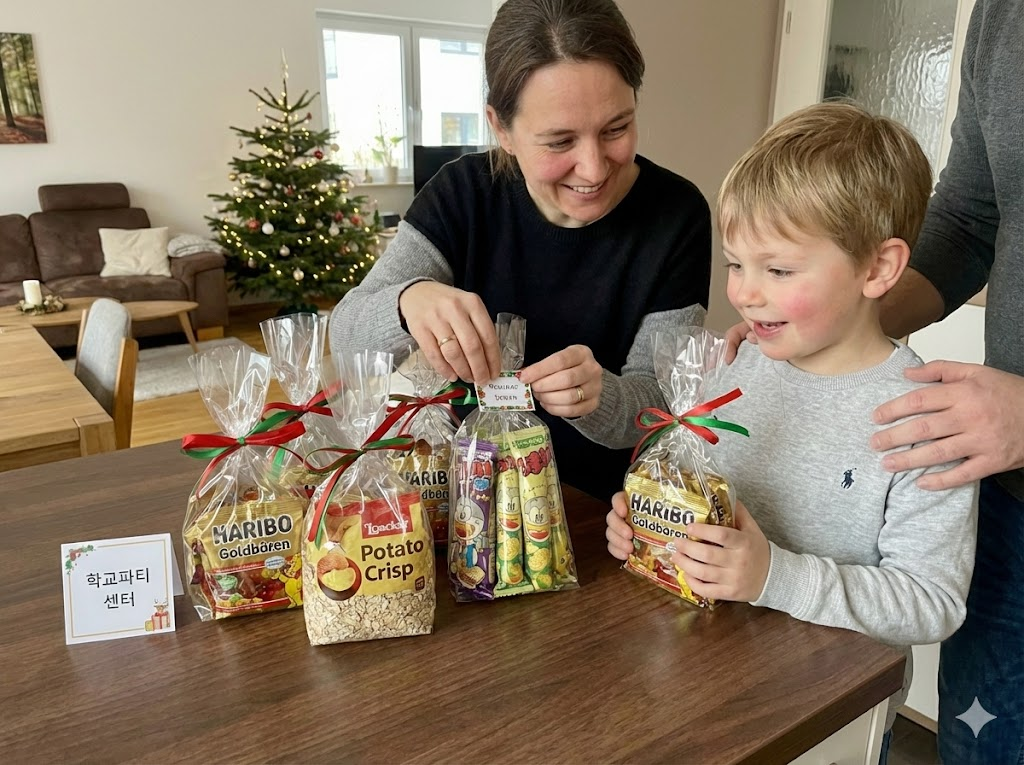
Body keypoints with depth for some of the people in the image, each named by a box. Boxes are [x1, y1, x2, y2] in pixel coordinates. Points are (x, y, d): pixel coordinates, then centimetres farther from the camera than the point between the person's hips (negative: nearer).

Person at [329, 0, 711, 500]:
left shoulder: (676, 215, -12)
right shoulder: (463, 193, -9)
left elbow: (659, 402, -9)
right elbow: (346, 336, -11)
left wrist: (598, 396, -32)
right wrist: (408, 300, -33)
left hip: (606, 502, -1)